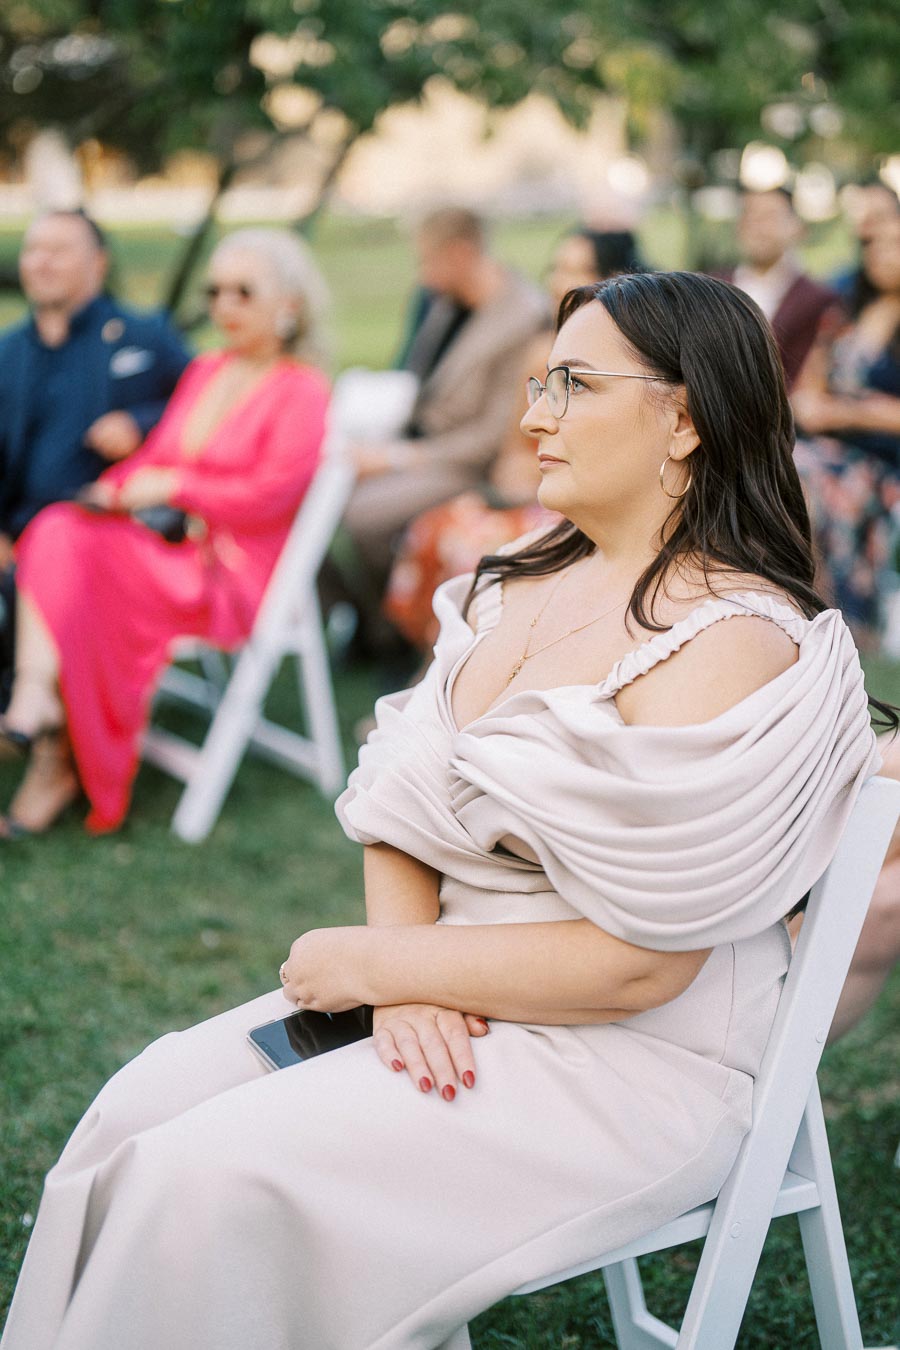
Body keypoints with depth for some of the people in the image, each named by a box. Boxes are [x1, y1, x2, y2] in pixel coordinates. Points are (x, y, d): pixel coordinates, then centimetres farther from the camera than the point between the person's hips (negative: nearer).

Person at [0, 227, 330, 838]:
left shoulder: (303, 390, -3)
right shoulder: (204, 372, 21)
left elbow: (272, 493, -13)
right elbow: (156, 456, 19)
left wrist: (174, 489, -11)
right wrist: (113, 490, -2)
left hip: (233, 577, -7)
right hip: (168, 546, 7)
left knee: (82, 560, -28)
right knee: (54, 532, -23)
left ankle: (58, 763, -22)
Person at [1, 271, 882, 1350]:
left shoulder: (730, 644, -19)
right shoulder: (517, 586, 8)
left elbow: (637, 964, -21)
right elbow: (401, 805, 7)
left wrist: (373, 964, -13)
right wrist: (406, 987, -12)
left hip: (629, 1058, -8)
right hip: (448, 1007, 8)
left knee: (208, 1179, -20)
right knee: (143, 1105, -7)